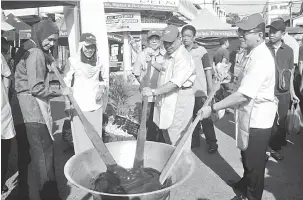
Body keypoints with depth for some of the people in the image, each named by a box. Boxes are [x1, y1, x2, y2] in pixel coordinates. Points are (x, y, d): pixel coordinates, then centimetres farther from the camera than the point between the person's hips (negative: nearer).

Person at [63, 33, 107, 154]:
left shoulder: (98, 61, 2)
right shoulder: (73, 61, -8)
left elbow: (104, 79, 15)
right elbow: (66, 84, -4)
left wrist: (101, 89, -5)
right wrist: (67, 105, -6)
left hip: (96, 106, 3)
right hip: (79, 106, -3)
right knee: (81, 138, 4)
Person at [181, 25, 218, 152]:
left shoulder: (201, 51, -4)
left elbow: (208, 70, -4)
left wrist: (211, 90, -7)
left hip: (200, 91, -3)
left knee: (205, 118, 3)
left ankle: (212, 143, 16)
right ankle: (194, 141, 28)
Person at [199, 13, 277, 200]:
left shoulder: (261, 59, -26)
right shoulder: (255, 53, 5)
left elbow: (243, 95, -33)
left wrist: (212, 108, -30)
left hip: (257, 117, -9)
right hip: (250, 114, 10)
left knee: (254, 160, 10)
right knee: (246, 155, 26)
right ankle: (245, 184, 49)